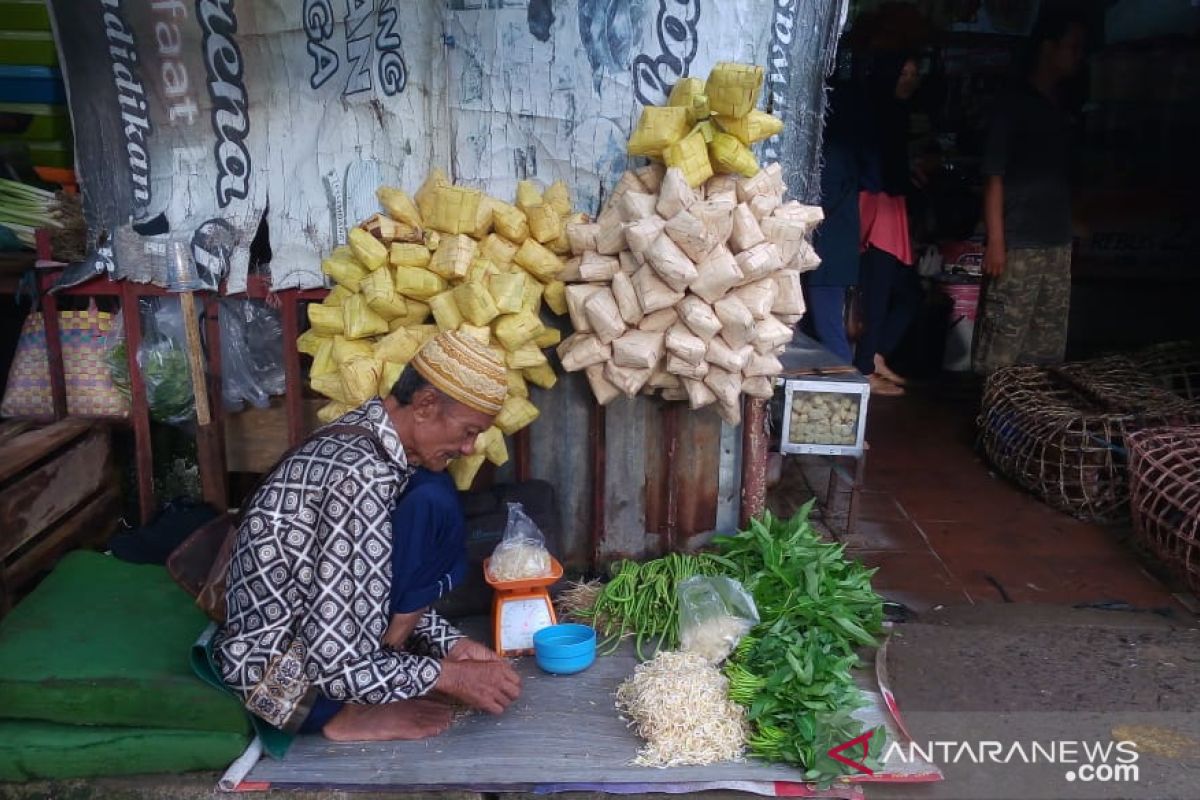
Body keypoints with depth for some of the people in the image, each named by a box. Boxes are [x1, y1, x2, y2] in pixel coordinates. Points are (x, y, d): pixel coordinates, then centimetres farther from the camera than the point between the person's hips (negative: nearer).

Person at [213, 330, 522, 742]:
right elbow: (333, 661, -26)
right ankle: (357, 713, -10)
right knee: (433, 503, -18)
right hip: (278, 678, -10)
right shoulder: (362, 475, -26)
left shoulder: (363, 434, 3)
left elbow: (387, 588, 12)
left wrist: (449, 643, -1)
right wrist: (450, 676, -15)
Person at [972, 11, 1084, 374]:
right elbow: (993, 177, -9)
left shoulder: (1059, 110, 17)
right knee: (1003, 341, -7)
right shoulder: (1014, 106, -4)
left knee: (1049, 342, 9)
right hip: (1018, 245, -8)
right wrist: (995, 241, -16)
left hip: (1057, 244, 8)